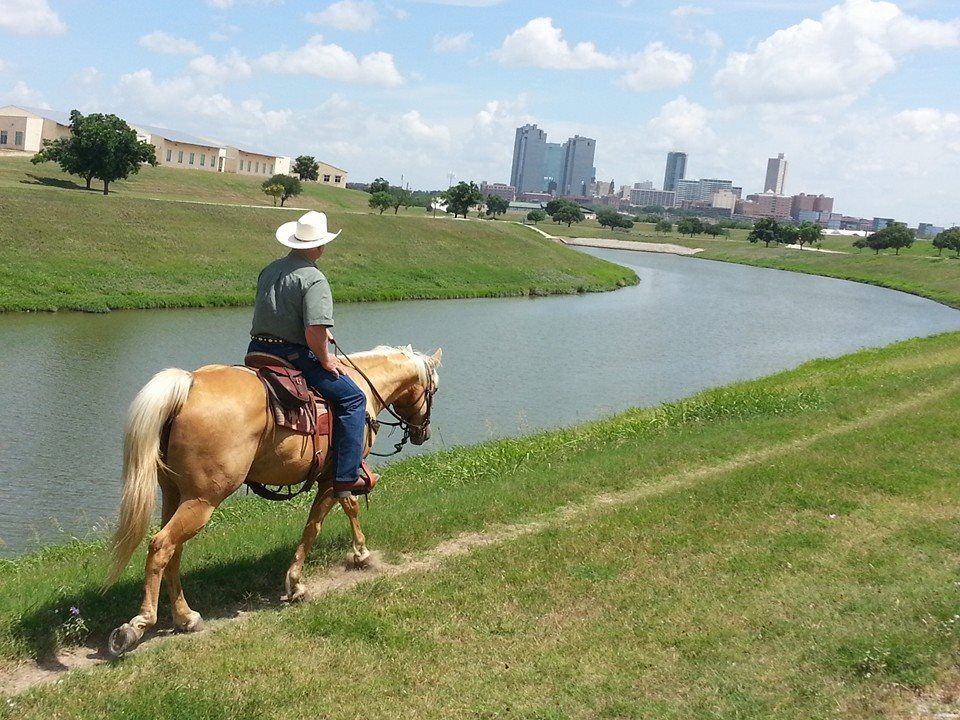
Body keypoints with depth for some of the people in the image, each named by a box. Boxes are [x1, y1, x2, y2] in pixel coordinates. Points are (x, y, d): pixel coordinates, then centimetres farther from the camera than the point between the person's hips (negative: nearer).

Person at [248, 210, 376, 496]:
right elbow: (315, 331, -26)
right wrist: (325, 359, -8)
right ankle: (346, 478, -3)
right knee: (352, 398, 0)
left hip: (257, 351, 8)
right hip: (293, 356, -8)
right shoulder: (313, 279, -16)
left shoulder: (269, 270, 12)